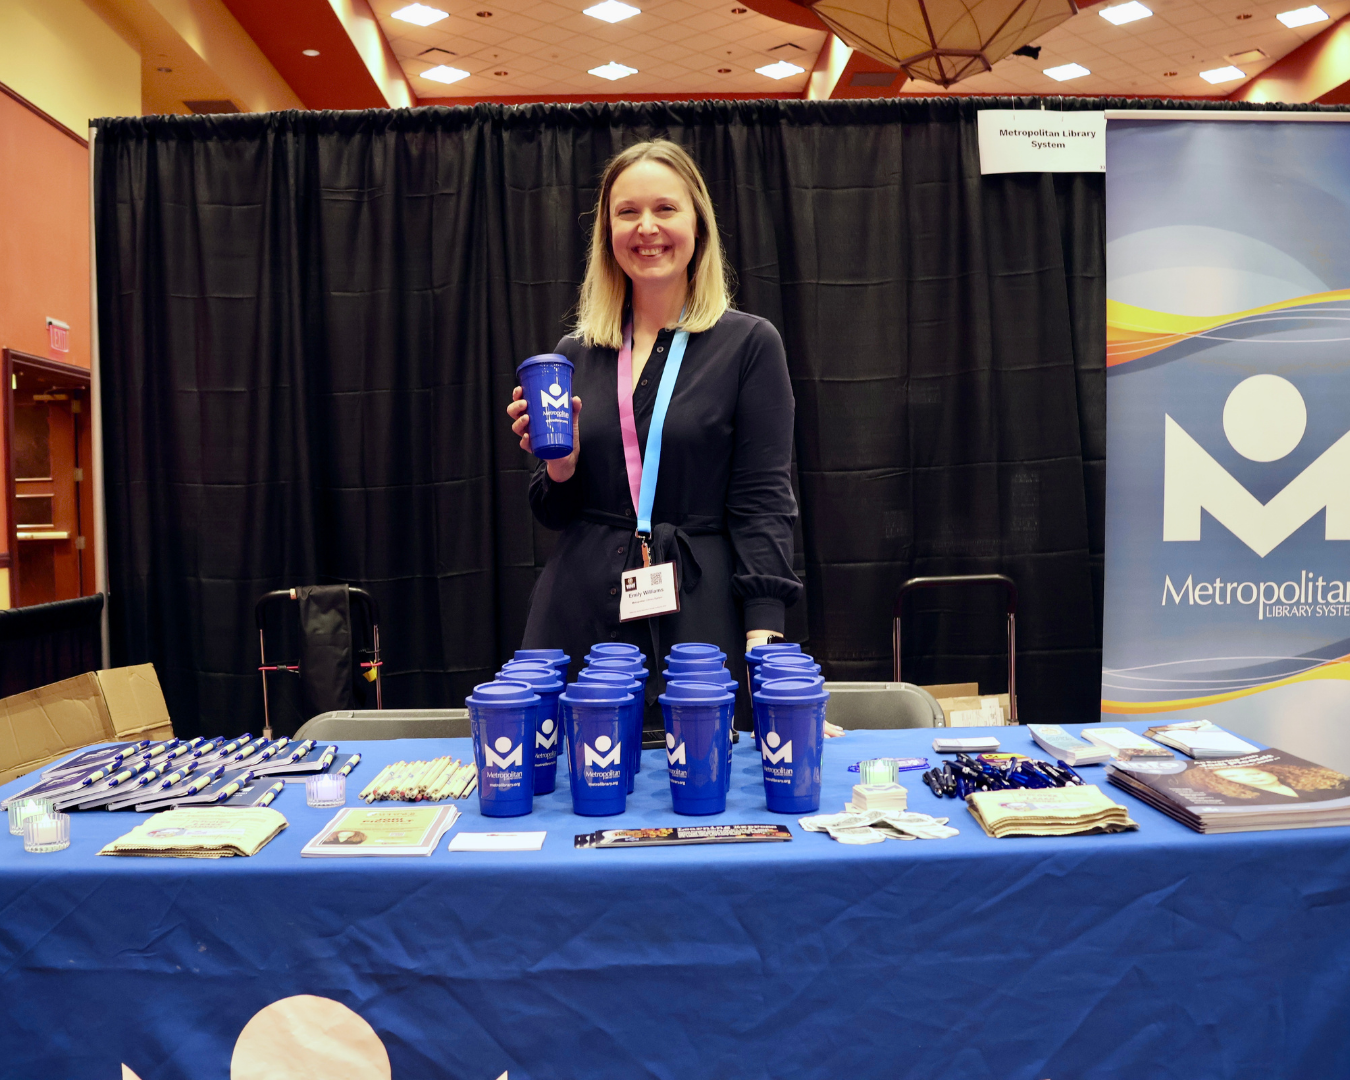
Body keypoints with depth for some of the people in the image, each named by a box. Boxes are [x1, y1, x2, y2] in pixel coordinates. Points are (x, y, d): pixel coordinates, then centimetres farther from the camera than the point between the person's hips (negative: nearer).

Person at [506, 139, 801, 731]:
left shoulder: (749, 342, 0)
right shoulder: (575, 353, 10)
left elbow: (763, 500, -5)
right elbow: (557, 514, 14)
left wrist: (764, 634, -15)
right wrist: (560, 463, -7)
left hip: (698, 616, -3)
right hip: (580, 617, 3)